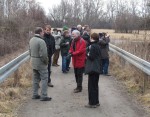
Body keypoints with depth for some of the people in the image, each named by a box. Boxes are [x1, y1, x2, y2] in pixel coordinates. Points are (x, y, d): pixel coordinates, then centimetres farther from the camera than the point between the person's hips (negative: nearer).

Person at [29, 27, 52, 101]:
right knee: (44, 79, 0)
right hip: (41, 63, -9)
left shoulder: (31, 40, 7)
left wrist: (33, 58, 17)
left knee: (36, 79, 17)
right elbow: (43, 54, -23)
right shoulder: (41, 41, -21)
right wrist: (46, 61, -9)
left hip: (33, 62, 9)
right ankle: (44, 96, 1)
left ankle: (35, 94, 23)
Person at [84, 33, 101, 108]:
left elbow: (91, 57, -19)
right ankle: (96, 102, 24)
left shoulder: (93, 46, -15)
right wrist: (89, 55, 7)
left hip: (92, 69, -9)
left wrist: (87, 54, 0)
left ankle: (92, 103, 3)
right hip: (97, 69, 9)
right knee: (95, 86, 16)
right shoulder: (98, 46, 12)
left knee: (91, 86, -2)